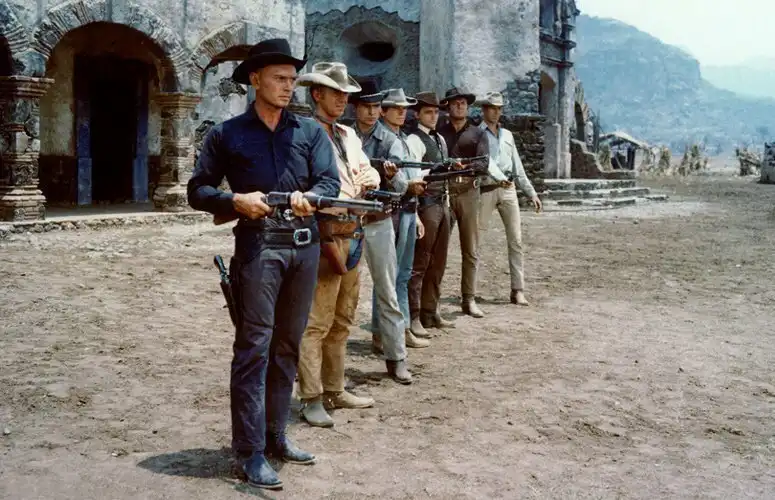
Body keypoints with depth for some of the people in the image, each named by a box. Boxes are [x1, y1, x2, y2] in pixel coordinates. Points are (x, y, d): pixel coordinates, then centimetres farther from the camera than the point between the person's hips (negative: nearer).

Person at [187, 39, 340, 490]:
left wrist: (311, 196, -23)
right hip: (257, 244, -4)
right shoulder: (228, 134, 3)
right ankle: (251, 451, 0)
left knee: (287, 345, 11)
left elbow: (331, 180, -1)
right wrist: (235, 201, -15)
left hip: (305, 245, 4)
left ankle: (275, 435, 23)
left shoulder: (310, 131, 10)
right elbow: (198, 190, 4)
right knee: (254, 345, -5)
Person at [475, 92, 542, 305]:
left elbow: (518, 167, 21)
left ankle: (518, 290, 0)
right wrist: (499, 177, -31)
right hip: (485, 190, -5)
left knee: (515, 240, -1)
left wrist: (531, 193, 16)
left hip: (508, 189, 5)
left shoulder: (507, 135, 20)